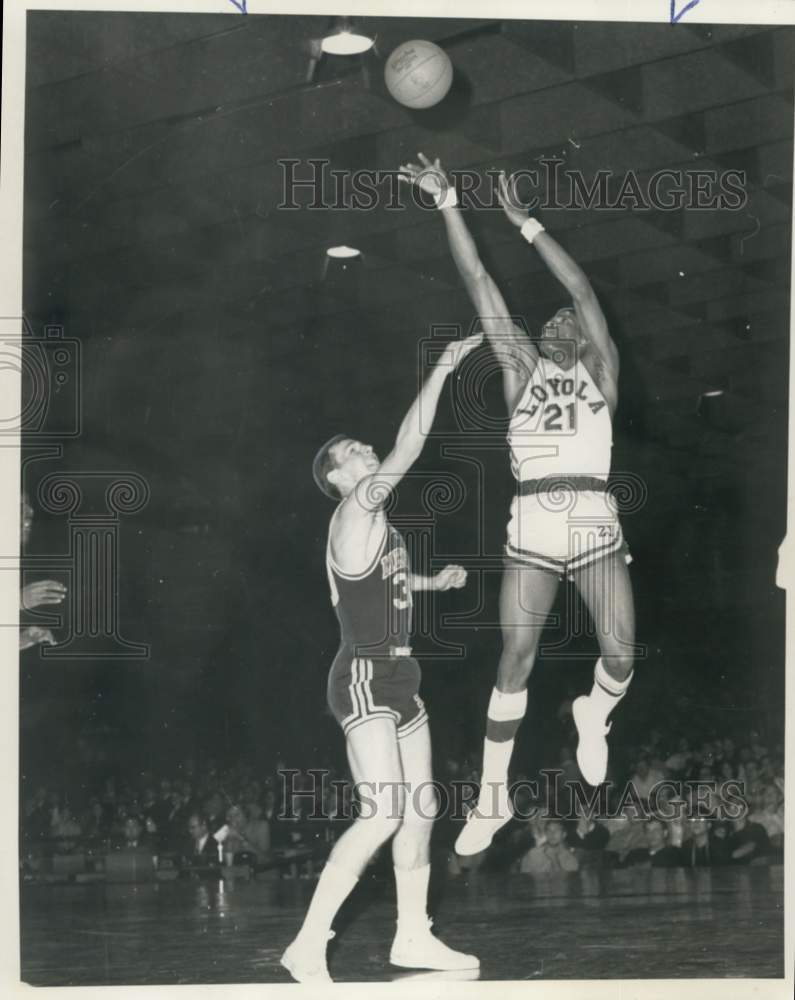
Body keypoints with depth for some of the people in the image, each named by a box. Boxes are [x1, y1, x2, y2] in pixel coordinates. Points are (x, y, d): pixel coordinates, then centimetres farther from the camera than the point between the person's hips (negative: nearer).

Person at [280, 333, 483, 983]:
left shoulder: (375, 526, 16)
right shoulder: (353, 515, -12)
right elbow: (408, 450, -23)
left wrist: (432, 582, 25)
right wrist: (441, 373, -22)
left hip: (396, 678, 10)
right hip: (365, 679, -10)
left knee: (421, 808, 12)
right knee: (383, 814, -17)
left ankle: (413, 937, 22)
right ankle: (308, 947, -15)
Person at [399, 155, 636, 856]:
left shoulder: (599, 368, 13)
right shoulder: (522, 366, 17)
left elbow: (582, 288, 3)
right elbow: (479, 283, 13)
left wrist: (523, 221, 1)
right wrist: (448, 203, 9)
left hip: (595, 522, -1)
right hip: (532, 526, 1)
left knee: (620, 654, -10)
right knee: (515, 659, -3)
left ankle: (594, 715, 26)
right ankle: (493, 797, 5)